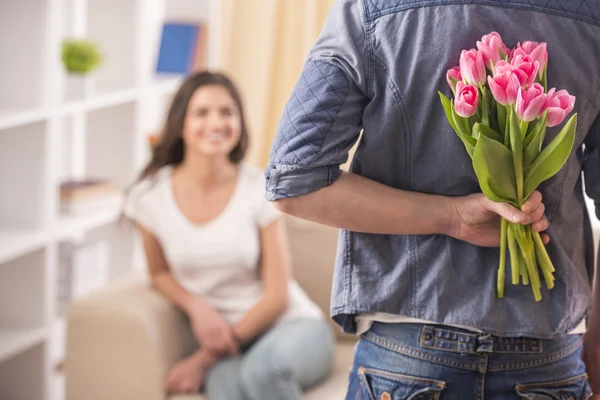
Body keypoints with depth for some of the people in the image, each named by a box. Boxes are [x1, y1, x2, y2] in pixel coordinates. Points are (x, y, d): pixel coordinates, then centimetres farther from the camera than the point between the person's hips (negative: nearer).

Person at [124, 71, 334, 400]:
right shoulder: (150, 197, -4)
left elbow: (277, 296, -7)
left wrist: (203, 360, -11)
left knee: (265, 365, -37)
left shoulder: (259, 188, -9)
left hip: (292, 324, 0)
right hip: (223, 338, 1)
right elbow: (160, 272, 13)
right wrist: (197, 306, -10)